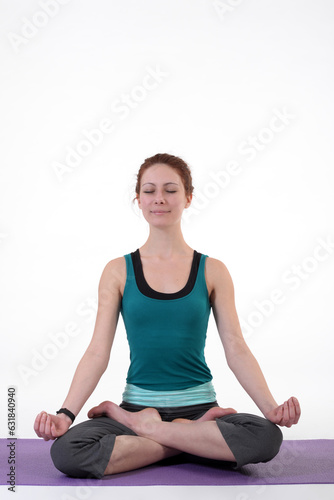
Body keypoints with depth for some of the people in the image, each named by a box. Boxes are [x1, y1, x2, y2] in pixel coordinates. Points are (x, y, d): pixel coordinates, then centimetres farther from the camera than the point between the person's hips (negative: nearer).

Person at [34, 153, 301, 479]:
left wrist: (271, 409, -14)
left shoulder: (212, 271, 4)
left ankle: (140, 426, -12)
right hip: (138, 401, 0)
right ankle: (198, 439, -11)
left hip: (199, 405, 0)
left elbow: (236, 348, 0)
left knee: (266, 437, -31)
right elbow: (97, 352, 0)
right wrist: (66, 414, -13)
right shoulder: (118, 271, 4)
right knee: (65, 451, -28)